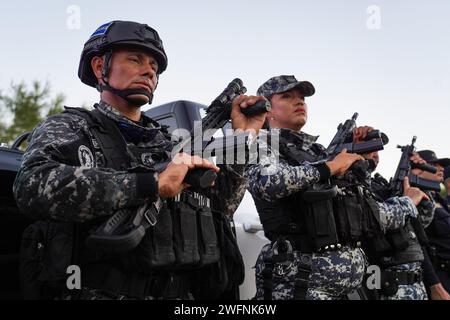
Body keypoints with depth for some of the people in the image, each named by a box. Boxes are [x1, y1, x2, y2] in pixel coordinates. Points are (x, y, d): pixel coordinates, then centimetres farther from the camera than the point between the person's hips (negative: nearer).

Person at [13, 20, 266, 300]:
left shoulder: (168, 144, 17)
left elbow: (218, 211, 18)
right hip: (97, 291, -3)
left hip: (180, 293, 4)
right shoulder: (67, 127, 4)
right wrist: (154, 183, -19)